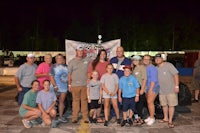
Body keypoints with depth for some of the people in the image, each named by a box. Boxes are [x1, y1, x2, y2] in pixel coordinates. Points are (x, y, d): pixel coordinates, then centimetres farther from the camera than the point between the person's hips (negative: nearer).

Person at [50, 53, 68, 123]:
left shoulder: (66, 66, 10)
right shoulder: (53, 67, -2)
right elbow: (51, 77, -8)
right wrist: (55, 86, -15)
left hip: (64, 86, 4)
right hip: (57, 87, -4)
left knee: (62, 101, 8)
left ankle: (61, 116, 15)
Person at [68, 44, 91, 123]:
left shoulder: (87, 60, 6)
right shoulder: (72, 62, 5)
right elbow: (69, 74, 6)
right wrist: (69, 84, 2)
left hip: (85, 84, 1)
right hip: (75, 85, -1)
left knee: (84, 100, 5)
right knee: (75, 101, 5)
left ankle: (85, 117, 13)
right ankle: (74, 117, 15)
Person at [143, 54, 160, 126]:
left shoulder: (152, 68, -14)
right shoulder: (144, 68, 10)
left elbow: (153, 80, -18)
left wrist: (150, 89, -21)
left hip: (153, 87, -8)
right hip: (147, 87, 8)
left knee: (150, 102, -13)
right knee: (148, 102, 10)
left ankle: (152, 118, -4)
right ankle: (150, 116, 21)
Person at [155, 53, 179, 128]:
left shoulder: (168, 65, -11)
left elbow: (176, 75, -14)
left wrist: (176, 86, -18)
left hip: (171, 90, -5)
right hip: (161, 91, 6)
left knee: (171, 105, 1)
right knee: (164, 105, 15)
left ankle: (170, 121, 10)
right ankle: (165, 118, 31)